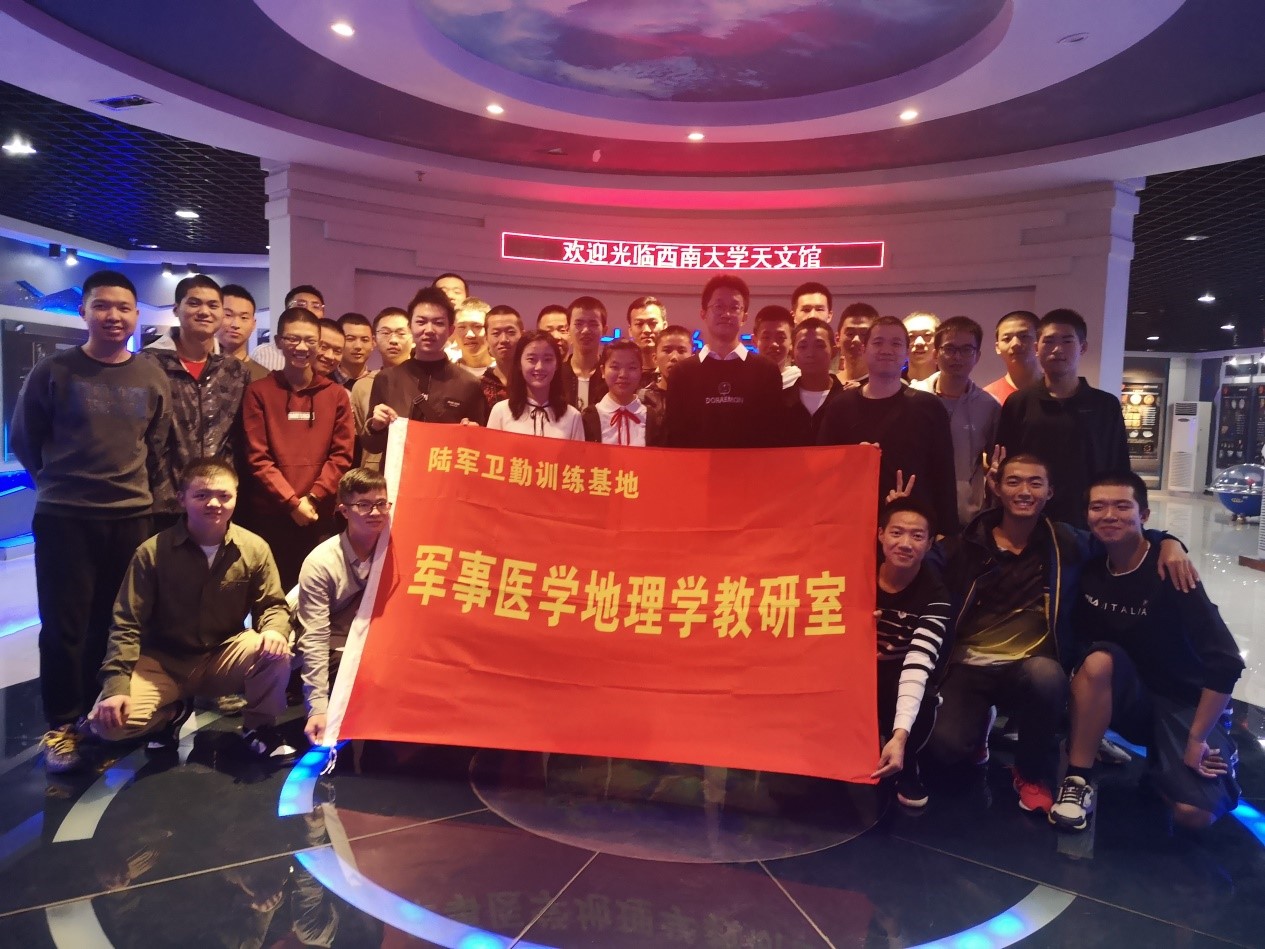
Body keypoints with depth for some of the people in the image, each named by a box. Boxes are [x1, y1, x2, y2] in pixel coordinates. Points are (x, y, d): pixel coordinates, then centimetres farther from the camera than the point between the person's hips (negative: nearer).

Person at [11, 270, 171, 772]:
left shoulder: (153, 377, 5)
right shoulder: (54, 370, -4)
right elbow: (23, 439, 5)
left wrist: (138, 484, 13)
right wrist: (58, 481, 10)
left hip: (132, 516, 3)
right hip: (64, 516, -3)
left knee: (116, 623, 10)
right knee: (64, 624, 2)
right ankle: (61, 725, 15)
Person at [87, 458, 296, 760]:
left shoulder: (254, 548, -10)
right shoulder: (153, 551, -14)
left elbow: (272, 605, -3)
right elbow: (126, 624, -11)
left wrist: (275, 630, -28)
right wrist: (115, 685, -20)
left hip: (222, 658, 0)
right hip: (164, 661, 0)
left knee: (276, 652, -31)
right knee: (106, 721, -23)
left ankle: (259, 725, -2)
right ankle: (172, 712, 12)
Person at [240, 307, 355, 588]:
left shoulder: (336, 394, 8)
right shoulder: (259, 392, 3)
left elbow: (342, 455, 3)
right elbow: (257, 457, -3)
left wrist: (313, 497, -8)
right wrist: (292, 501, -10)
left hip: (320, 516, 1)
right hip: (268, 515, -1)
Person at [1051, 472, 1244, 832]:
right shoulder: (1091, 572, -5)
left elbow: (1226, 662, -21)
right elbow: (1081, 644, 3)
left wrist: (1196, 739, -18)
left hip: (1182, 701, -2)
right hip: (1130, 697, 2)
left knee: (1194, 813, -22)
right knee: (1099, 658, -31)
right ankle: (1078, 780, -18)